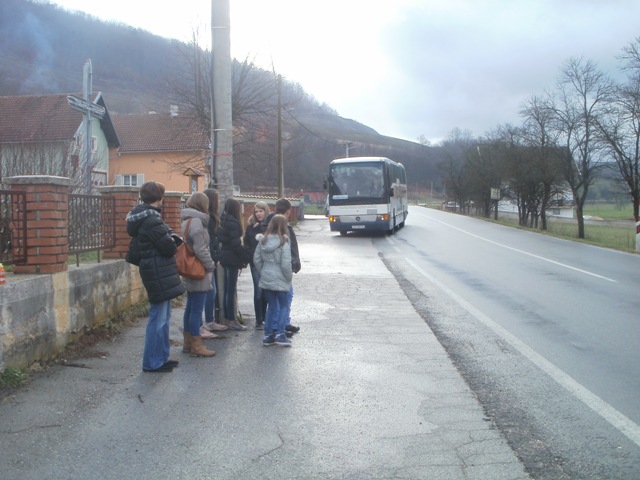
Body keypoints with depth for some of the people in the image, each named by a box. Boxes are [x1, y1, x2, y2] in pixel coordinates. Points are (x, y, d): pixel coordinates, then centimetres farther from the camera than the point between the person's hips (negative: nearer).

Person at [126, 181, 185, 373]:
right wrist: (175, 241, 2)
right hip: (159, 273, -11)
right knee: (158, 317, -3)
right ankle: (152, 362, 6)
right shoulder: (151, 220, -19)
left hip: (157, 273, 11)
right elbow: (168, 247, -19)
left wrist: (172, 239, -2)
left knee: (163, 317, 17)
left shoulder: (144, 217, 13)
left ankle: (161, 358, 26)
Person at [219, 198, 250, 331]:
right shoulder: (233, 223, -17)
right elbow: (236, 244, -20)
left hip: (225, 258, 9)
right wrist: (245, 258, -10)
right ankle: (231, 320, 1)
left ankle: (227, 318, 21)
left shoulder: (224, 221, 11)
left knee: (227, 289, 14)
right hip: (232, 259, -9)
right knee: (231, 290, -4)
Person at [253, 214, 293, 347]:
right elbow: (285, 264, -19)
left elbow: (256, 259, 5)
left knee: (271, 306, 15)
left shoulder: (262, 241, 2)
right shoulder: (284, 243, -16)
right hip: (280, 280, -6)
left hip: (266, 279, 6)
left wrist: (262, 272, 15)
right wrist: (289, 276, -4)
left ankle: (268, 335, 16)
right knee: (283, 306, 10)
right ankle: (279, 334, 7)